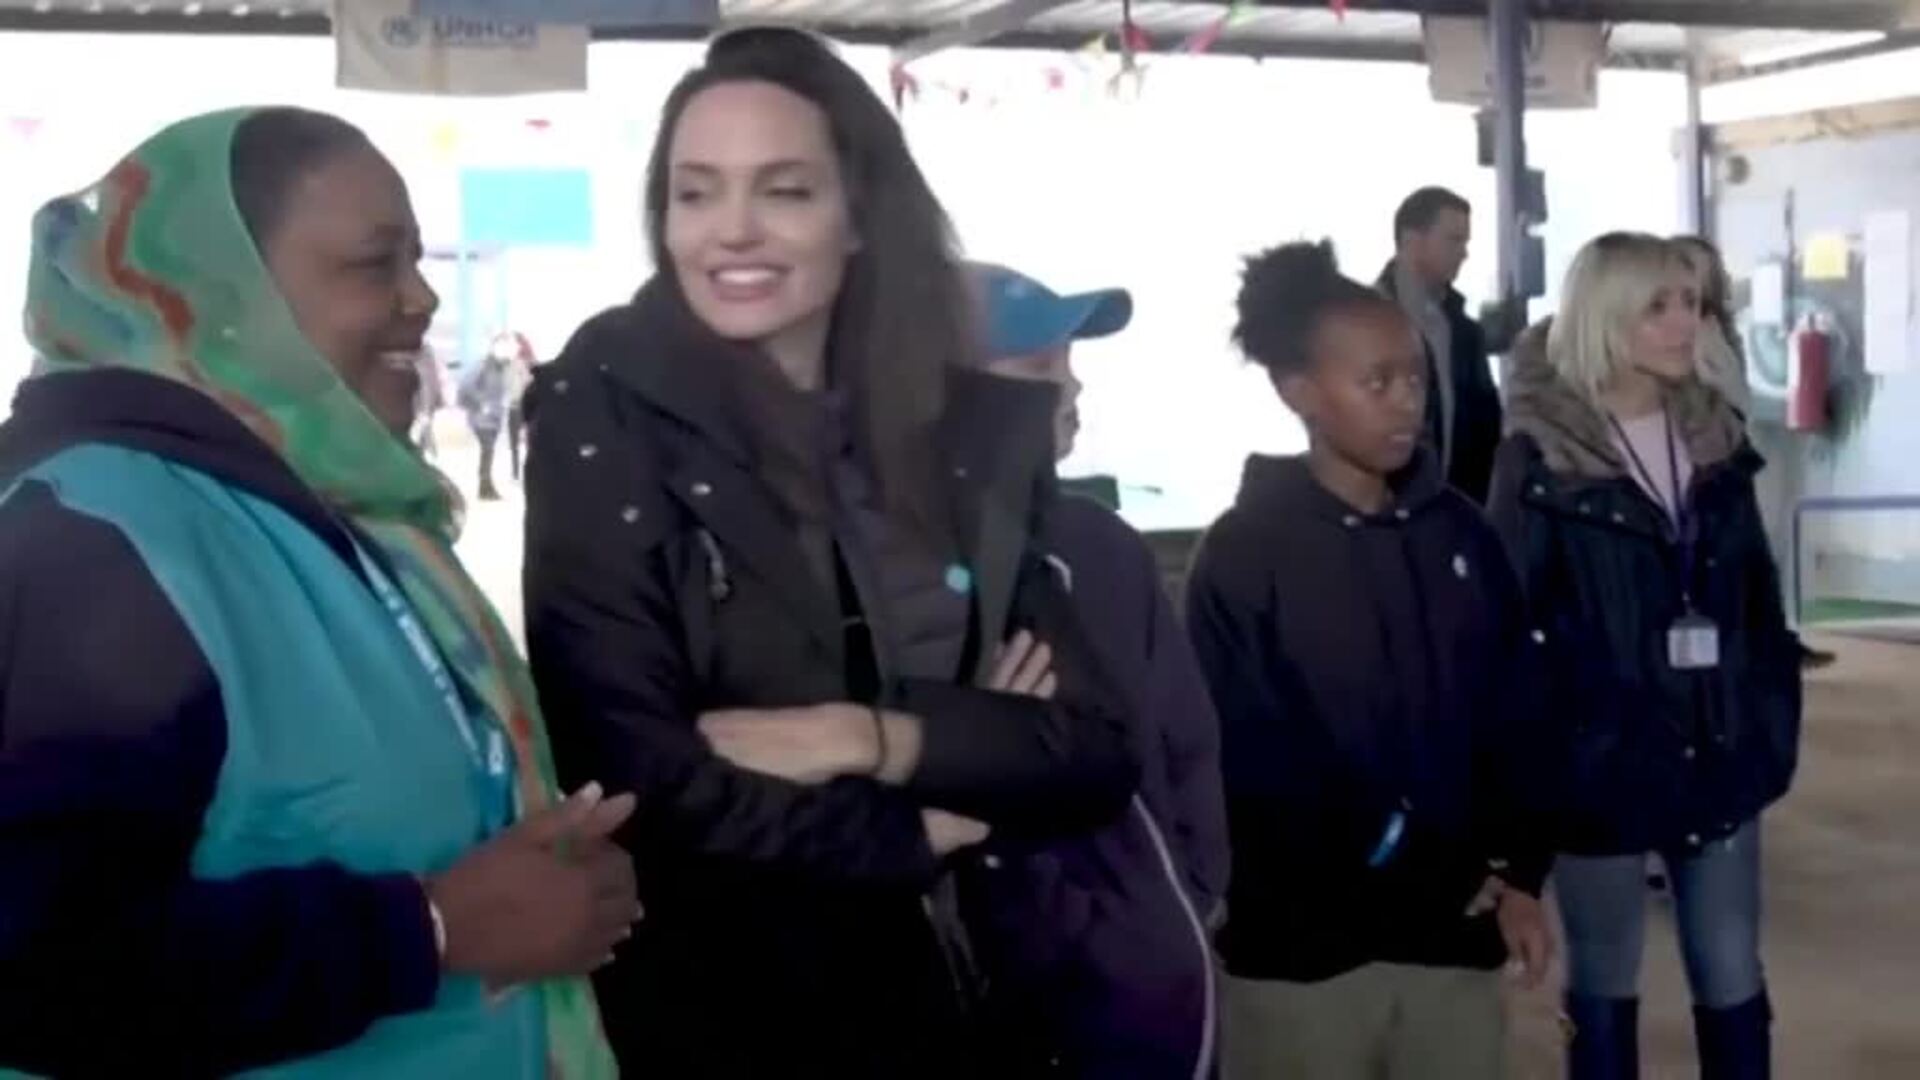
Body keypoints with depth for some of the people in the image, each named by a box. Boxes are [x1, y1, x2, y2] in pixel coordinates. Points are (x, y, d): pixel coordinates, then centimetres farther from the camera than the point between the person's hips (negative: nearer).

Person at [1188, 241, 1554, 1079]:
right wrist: (1383, 852, -12)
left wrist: (1518, 872, -1)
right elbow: (1249, 756, -13)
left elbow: (1514, 713, 8)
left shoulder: (1458, 531, 7)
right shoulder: (1245, 553, -8)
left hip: (1454, 930, 4)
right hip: (1304, 943, -4)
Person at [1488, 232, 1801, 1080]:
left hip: (1721, 756, 4)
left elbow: (1758, 593, 10)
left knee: (1733, 984, 12)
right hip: (1602, 761, -4)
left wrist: (1776, 719, 5)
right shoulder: (1541, 453, -10)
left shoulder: (1714, 435, 5)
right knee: (1604, 988, 11)